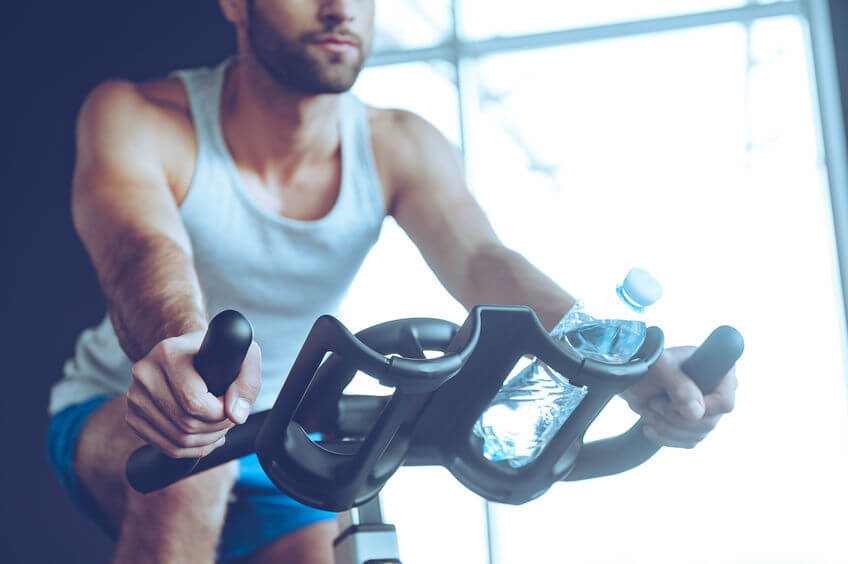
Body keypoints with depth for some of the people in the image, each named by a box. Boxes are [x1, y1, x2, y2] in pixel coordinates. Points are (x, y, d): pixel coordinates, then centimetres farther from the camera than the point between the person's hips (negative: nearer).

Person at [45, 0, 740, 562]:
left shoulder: (398, 148, -10)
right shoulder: (135, 117, -20)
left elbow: (483, 262, -28)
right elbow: (142, 251, -42)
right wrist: (181, 345, -67)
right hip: (113, 422, -4)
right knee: (189, 460, -36)